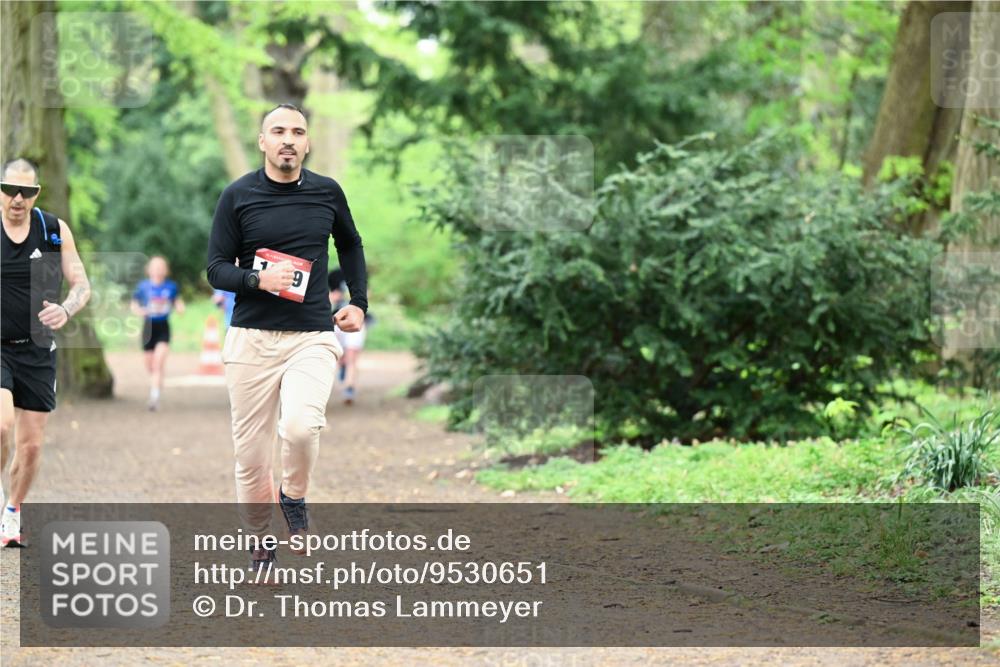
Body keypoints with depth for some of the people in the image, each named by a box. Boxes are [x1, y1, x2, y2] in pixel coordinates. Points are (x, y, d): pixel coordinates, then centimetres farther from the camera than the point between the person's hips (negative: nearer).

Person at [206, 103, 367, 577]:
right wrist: (258, 278, -17)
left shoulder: (327, 193, 6)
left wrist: (358, 302, 17)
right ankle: (259, 543, 20)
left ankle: (294, 497, 4)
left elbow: (350, 245, 25)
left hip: (312, 338, 0)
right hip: (251, 338, 0)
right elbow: (216, 268, 1)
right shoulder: (238, 196, 0)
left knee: (300, 426, -25)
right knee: (251, 449, 1)